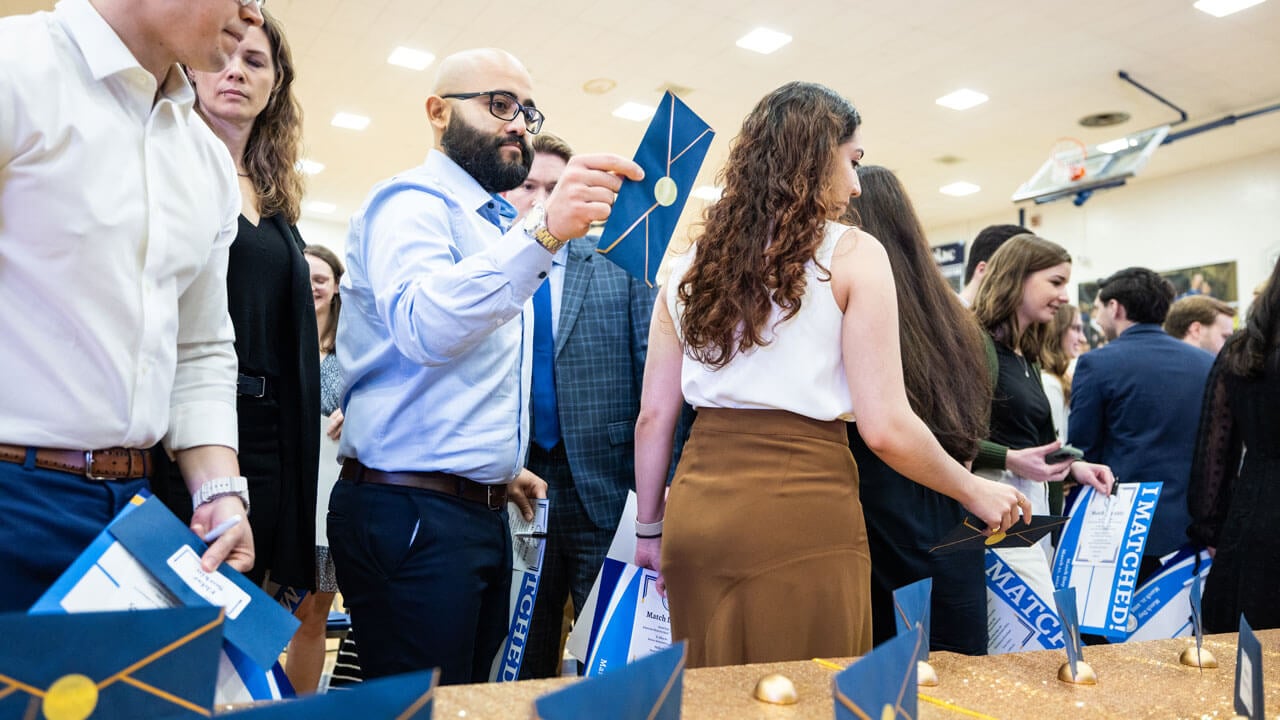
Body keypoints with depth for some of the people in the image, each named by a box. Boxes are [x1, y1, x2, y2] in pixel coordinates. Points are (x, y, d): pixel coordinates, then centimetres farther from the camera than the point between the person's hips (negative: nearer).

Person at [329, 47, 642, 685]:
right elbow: (423, 326, -30)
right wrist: (543, 233, -40)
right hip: (414, 513, -9)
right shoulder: (414, 203, -8)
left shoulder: (496, 227, 21)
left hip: (483, 513, 9)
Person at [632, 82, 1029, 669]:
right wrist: (976, 493, 9)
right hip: (801, 514, -5)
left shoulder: (690, 268, 11)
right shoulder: (852, 255, -3)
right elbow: (886, 428, -8)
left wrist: (650, 528, 21)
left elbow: (653, 417, 11)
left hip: (698, 508, 5)